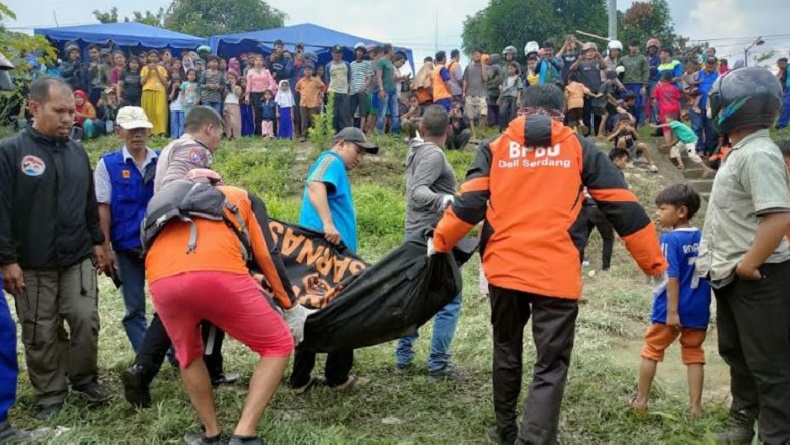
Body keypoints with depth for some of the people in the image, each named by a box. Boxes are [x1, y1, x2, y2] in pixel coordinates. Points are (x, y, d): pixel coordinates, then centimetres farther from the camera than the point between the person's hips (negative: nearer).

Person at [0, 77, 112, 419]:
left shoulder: (77, 152, 8)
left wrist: (97, 242, 16)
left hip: (78, 260, 4)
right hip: (32, 265, -3)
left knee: (86, 322, 2)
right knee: (41, 335, 6)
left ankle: (84, 378, 23)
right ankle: (50, 394, 21)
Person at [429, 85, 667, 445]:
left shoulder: (495, 148, 8)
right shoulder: (580, 149, 6)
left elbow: (469, 203, -2)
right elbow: (622, 207, 4)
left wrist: (439, 241, 14)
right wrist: (655, 264, 11)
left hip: (505, 269, 3)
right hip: (557, 274, -2)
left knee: (507, 352, 21)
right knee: (551, 367, 2)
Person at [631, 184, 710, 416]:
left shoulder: (670, 240, -15)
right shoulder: (704, 238, 3)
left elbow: (673, 277, -20)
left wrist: (672, 311, -19)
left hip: (670, 310, -5)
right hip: (698, 310, 5)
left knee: (651, 351, 11)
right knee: (694, 354, 12)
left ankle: (641, 400, 19)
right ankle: (695, 406, 13)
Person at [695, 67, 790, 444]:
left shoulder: (759, 155, -22)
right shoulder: (741, 151, 11)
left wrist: (747, 265, -23)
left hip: (757, 280, -11)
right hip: (730, 277, 11)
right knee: (736, 354, 22)